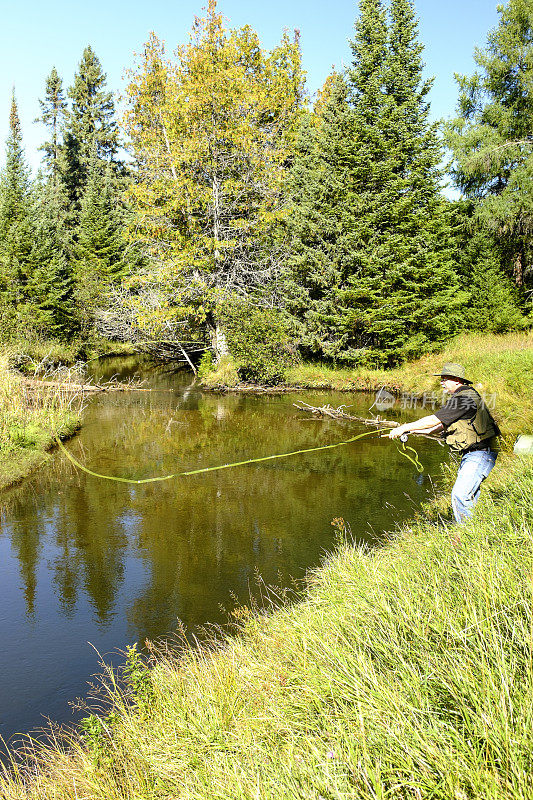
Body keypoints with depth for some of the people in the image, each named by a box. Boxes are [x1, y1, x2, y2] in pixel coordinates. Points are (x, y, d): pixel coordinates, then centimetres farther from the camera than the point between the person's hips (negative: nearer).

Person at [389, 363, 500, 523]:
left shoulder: (464, 398, -17)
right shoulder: (463, 396, 17)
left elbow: (434, 421, -19)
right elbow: (442, 426, 20)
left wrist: (404, 428, -11)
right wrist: (414, 431, 14)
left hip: (480, 455, -11)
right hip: (471, 455, 11)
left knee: (460, 495, -16)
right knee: (468, 495, 13)